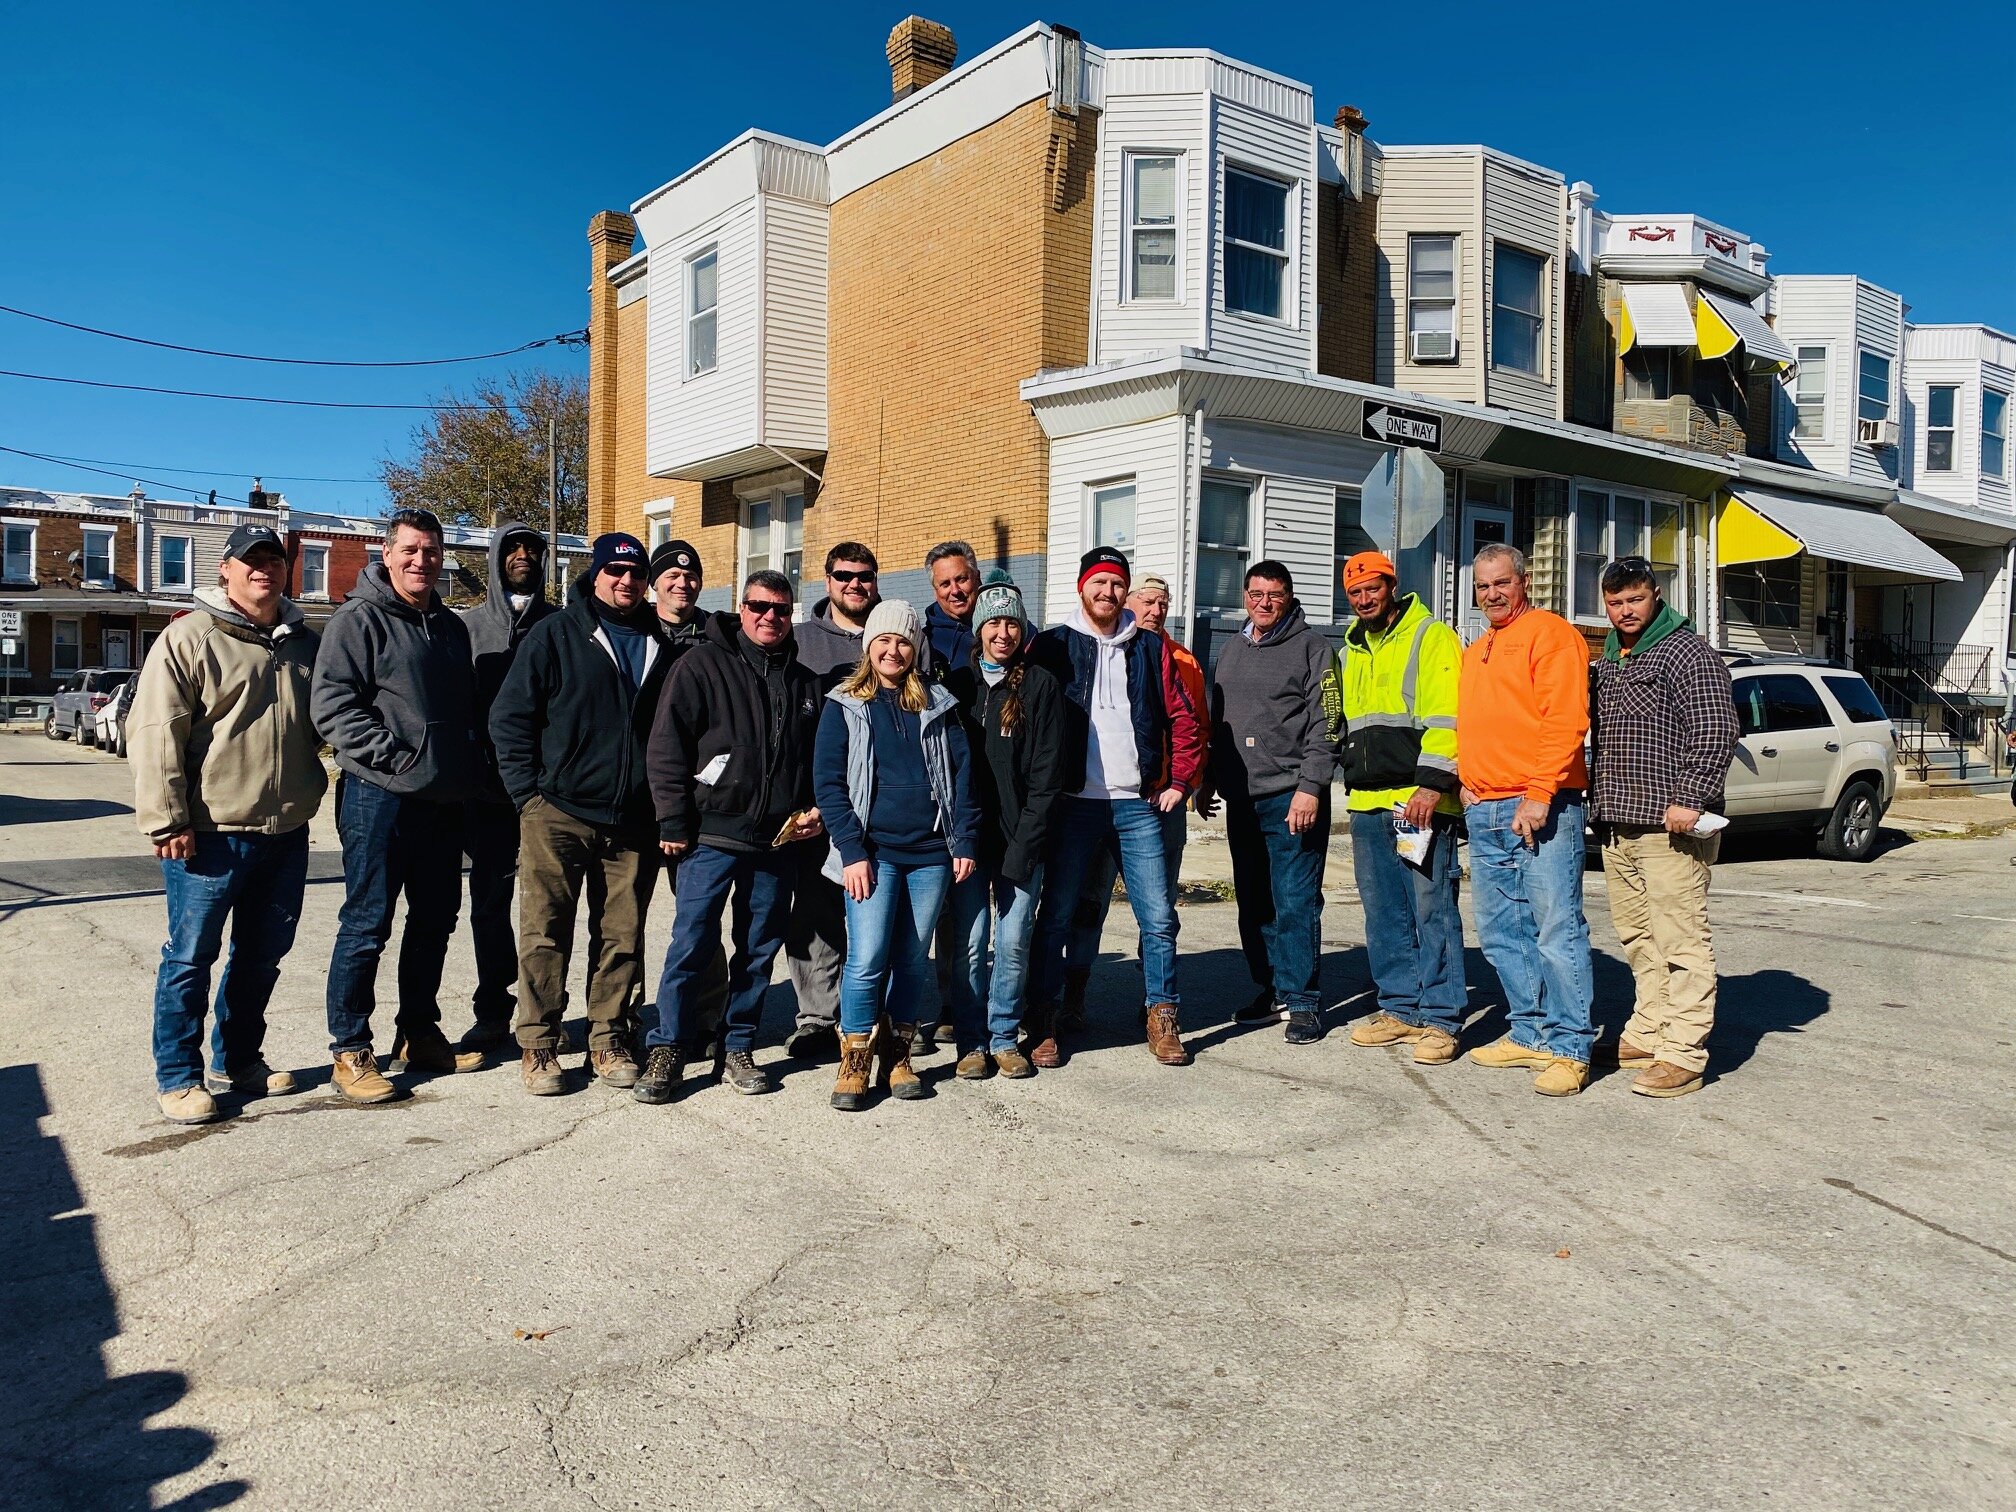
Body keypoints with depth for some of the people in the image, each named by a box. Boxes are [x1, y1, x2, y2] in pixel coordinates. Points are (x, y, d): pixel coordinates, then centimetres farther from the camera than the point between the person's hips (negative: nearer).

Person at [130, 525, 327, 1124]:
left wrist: (314, 788, 15)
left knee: (263, 956, 15)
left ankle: (238, 1061, 29)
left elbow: (323, 725, 25)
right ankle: (178, 1076, 15)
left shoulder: (303, 642, 13)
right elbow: (154, 732, -12)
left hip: (287, 833, 6)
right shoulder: (190, 637, -6)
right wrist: (167, 821, -16)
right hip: (211, 834, -6)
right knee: (191, 957, 3)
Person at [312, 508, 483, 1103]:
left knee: (435, 921, 14)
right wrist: (393, 755, -19)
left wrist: (463, 767, 10)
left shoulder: (451, 627, 17)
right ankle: (350, 1049, 8)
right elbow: (332, 704, -14)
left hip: (444, 801, 7)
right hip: (379, 795, -7)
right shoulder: (360, 619, -5)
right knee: (367, 924, -2)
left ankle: (419, 1033, 27)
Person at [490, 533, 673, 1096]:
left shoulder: (658, 644, 12)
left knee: (622, 936, 7)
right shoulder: (557, 634, 1)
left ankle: (607, 1038, 19)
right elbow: (510, 717, -1)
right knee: (546, 933, 1)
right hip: (560, 814, -3)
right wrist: (529, 793, -7)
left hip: (633, 820, 3)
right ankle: (538, 1044, 12)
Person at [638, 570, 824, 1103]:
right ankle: (666, 1050, 10)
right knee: (691, 942, -4)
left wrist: (814, 809, 7)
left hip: (780, 840, 4)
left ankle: (738, 1049, 21)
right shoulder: (703, 665, -1)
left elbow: (818, 759, 22)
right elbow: (666, 746, -5)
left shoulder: (804, 682, 13)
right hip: (713, 834, -4)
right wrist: (675, 822, -10)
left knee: (760, 948, 9)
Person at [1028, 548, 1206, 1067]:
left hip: (1138, 805, 2)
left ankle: (1162, 1019, 16)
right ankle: (1043, 1023, 13)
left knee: (1159, 916, 2)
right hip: (1074, 804, -2)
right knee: (1056, 915, 3)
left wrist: (1179, 781, 6)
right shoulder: (1053, 646, 3)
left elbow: (1184, 718, 12)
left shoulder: (1150, 648, 10)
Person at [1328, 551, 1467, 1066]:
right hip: (1367, 801, 7)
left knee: (1432, 909, -3)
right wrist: (1334, 719, 7)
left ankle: (1439, 1019, 4)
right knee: (1384, 913, 11)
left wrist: (1432, 784, -20)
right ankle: (1400, 1008, 21)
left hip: (1419, 799, -7)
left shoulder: (1431, 638, -2)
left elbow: (1445, 717, -12)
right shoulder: (1351, 651, 20)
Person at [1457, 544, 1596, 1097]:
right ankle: (1530, 1033, 22)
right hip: (1483, 812, 8)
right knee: (1500, 934, 11)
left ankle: (1568, 1048, 1)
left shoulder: (1550, 633, -3)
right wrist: (1467, 782, 11)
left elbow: (1565, 720, -13)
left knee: (1557, 931, -6)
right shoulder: (1474, 652, 23)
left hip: (1540, 807, -8)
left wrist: (1539, 793, -19)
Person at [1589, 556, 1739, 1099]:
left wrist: (1689, 799, -19)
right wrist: (1598, 802, 20)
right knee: (1637, 940, 14)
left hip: (1669, 827, -8)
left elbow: (1716, 734, -13)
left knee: (1680, 941, -6)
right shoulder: (1607, 661, 20)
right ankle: (1647, 1034, 25)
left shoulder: (1689, 652, -5)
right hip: (1616, 826, 8)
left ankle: (1683, 1054, -2)